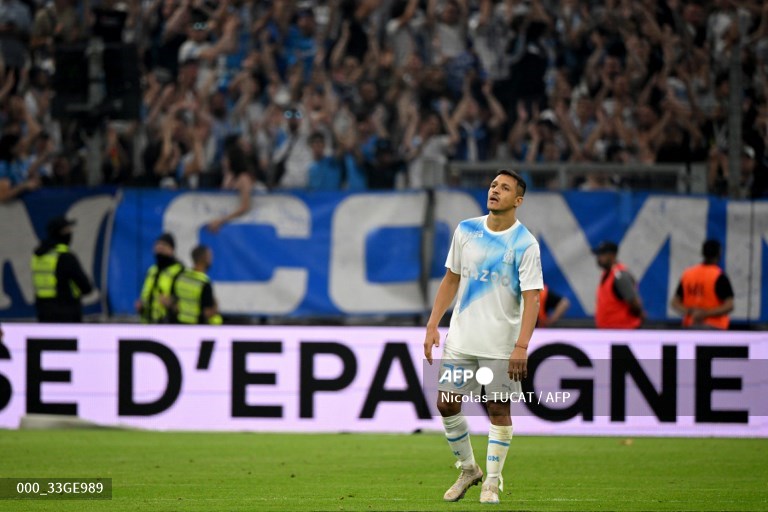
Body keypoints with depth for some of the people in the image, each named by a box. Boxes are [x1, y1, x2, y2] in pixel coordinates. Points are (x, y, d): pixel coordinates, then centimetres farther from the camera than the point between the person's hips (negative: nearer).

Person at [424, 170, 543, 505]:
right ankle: (468, 470, 21)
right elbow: (451, 279, 12)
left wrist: (521, 347, -22)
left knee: (498, 409, -1)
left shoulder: (525, 244, -9)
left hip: (501, 345, -4)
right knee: (446, 404, 2)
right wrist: (432, 325, 5)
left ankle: (492, 482, 11)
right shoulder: (466, 231, 5)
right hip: (460, 338, 4)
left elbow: (531, 298, -13)